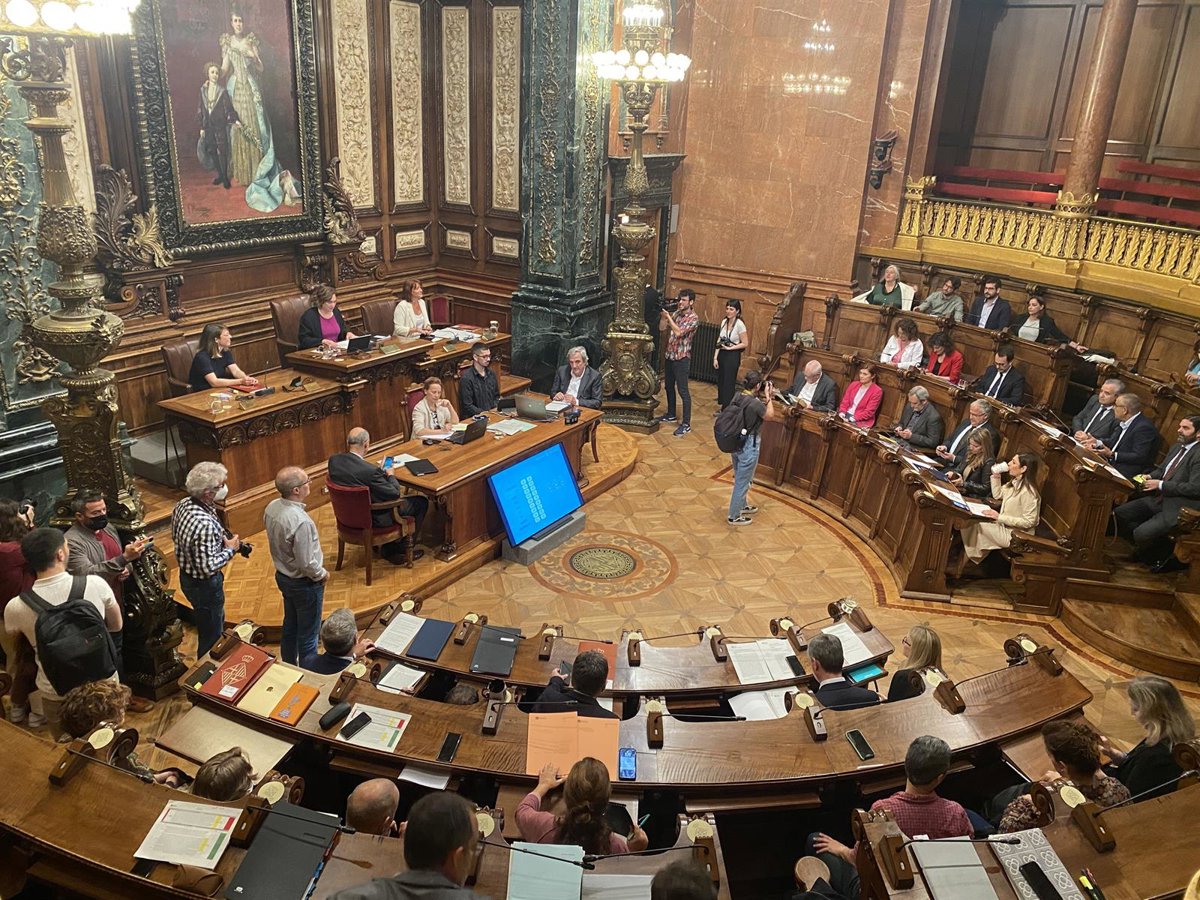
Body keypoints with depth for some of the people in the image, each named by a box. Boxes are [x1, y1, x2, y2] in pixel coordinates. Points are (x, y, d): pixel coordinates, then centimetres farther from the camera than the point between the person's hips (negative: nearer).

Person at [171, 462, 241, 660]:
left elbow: (176, 535, 10)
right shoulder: (205, 524, -37)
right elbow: (208, 567, -35)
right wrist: (230, 549, -20)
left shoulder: (183, 504, -9)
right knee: (211, 636, 14)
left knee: (216, 622, 31)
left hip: (186, 575, 10)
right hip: (204, 584, -10)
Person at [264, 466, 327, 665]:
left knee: (290, 626, 26)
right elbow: (306, 564, -27)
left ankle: (288, 669, 43)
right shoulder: (300, 521, -34)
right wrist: (323, 574, -9)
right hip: (304, 584, -8)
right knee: (307, 634, 10)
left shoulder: (272, 507, -9)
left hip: (283, 576, 9)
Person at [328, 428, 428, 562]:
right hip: (373, 519, -7)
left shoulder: (333, 460, -12)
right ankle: (402, 549, 20)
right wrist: (390, 475, -2)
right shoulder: (370, 471, -32)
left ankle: (388, 547, 32)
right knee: (422, 502, 9)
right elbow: (395, 493, -21)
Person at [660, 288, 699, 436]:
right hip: (670, 355, 8)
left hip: (682, 358, -8)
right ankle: (671, 415, 36)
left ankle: (686, 424, -4)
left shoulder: (693, 318, -13)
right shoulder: (676, 313, 9)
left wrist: (668, 316, -18)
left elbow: (678, 332, -23)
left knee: (683, 391, -7)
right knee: (668, 386, 19)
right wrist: (663, 316, -8)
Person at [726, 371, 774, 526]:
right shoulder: (755, 403, -26)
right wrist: (768, 396, -4)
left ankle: (742, 505, 46)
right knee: (743, 481, 7)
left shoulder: (736, 397, -3)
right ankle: (734, 516, 19)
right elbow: (770, 416, -8)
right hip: (749, 445, -8)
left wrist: (768, 398, 5)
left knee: (740, 478, 26)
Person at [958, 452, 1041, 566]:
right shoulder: (1014, 482, 2)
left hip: (1014, 535, -9)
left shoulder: (1028, 492, -27)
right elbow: (997, 495, 17)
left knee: (976, 525, -9)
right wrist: (996, 476, 3)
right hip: (1004, 525, 9)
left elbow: (1028, 522, -26)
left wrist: (999, 517, -25)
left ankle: (972, 557, 15)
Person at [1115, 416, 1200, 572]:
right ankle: (1147, 548, 16)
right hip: (1158, 499, 9)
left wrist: (1160, 485, -17)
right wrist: (1150, 477, 1)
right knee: (1118, 515, 0)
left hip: (1177, 508, -9)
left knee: (1141, 534, -23)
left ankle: (1167, 552, 9)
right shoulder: (1177, 447, 12)